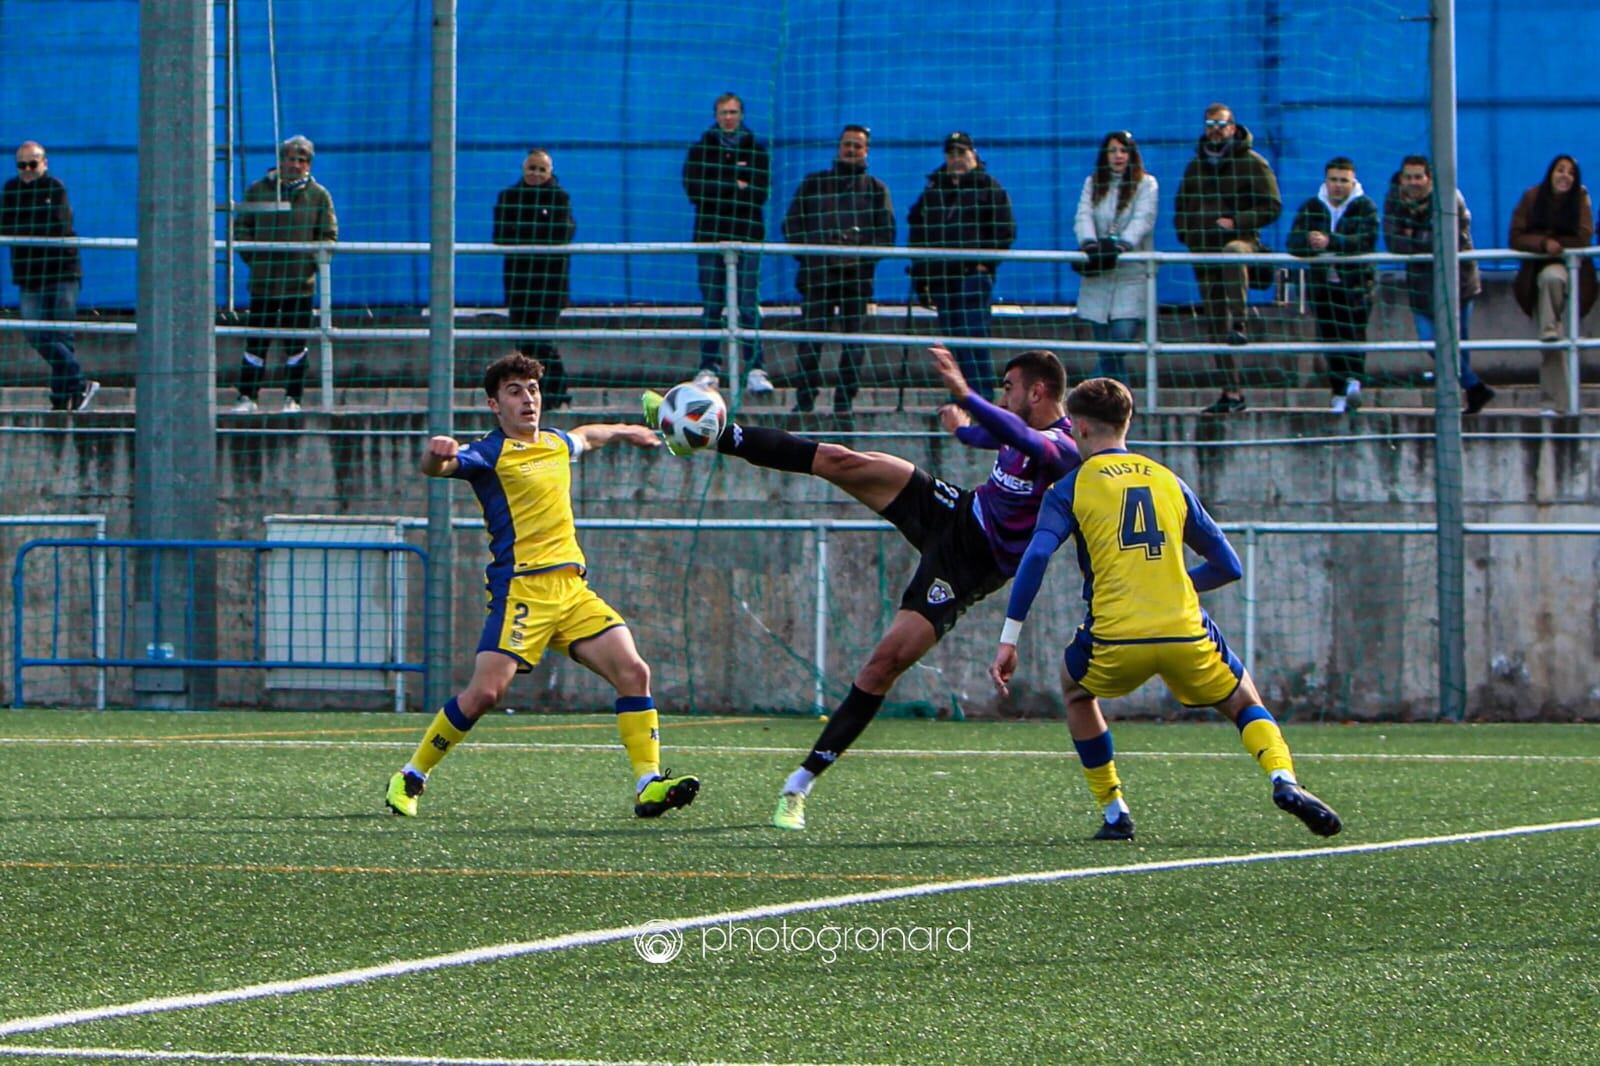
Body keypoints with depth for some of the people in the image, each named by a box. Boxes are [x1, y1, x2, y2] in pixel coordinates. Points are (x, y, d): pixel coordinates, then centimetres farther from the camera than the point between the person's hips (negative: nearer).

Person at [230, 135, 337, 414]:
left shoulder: (318, 196, 5)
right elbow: (241, 228, 9)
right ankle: (248, 397, 8)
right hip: (263, 281, 0)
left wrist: (313, 260, -9)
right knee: (256, 342, 2)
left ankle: (293, 399, 12)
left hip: (300, 283, 0)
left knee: (296, 345, 4)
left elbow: (329, 235, 8)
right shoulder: (258, 191, 6)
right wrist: (252, 257, -5)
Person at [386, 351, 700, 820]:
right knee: (484, 692, -15)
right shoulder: (490, 453, -4)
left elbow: (585, 437, 43)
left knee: (633, 671, -9)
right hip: (520, 588, -7)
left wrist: (624, 432, 59)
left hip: (572, 588, 7)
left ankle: (649, 785, -7)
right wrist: (436, 455, -47)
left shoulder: (556, 443, 18)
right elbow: (440, 465, -24)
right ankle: (410, 778, 2)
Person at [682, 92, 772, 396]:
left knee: (749, 305, -7)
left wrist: (719, 189, -10)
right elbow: (693, 189, -4)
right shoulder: (700, 150, 10)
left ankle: (755, 369, -10)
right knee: (712, 306, 1)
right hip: (710, 235, 1)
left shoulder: (756, 151, 9)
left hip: (747, 235, -1)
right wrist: (735, 186, -9)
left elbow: (761, 192, -4)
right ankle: (708, 368, 3)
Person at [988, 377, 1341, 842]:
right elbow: (1228, 566, 18)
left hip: (1115, 641, -1)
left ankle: (1114, 812, 23)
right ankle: (1284, 780, -7)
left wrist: (1008, 640, -7)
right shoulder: (1169, 481, 17)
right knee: (1244, 701, 23)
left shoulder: (1071, 488, 8)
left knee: (1076, 691, 31)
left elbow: (1036, 557, -7)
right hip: (1186, 635, 1)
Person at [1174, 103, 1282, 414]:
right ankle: (1232, 391, 5)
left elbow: (1272, 207, -5)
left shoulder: (1251, 163, 1)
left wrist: (1235, 222, -16)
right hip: (1203, 249, 5)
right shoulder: (1195, 166, 16)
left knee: (1232, 252, -43)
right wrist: (1186, 231, 6)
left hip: (1240, 240, -5)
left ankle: (1240, 324, -46)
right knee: (1214, 325, 1)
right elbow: (1182, 208, 25)